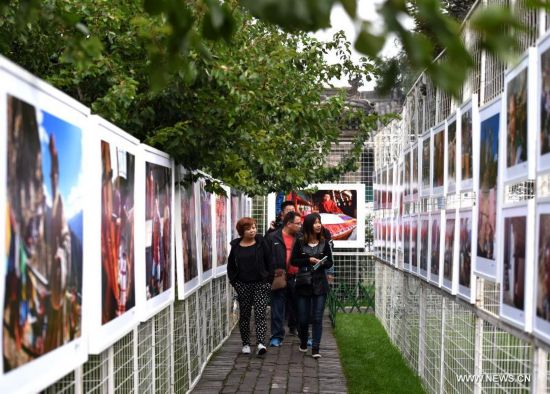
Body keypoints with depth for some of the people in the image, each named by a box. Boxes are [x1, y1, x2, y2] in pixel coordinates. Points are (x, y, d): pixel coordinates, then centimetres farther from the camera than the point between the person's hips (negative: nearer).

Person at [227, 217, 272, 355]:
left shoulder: (261, 242, -1)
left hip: (260, 284, -2)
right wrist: (234, 282, 2)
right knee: (244, 315, 9)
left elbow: (269, 261, 0)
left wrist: (269, 280, -5)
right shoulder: (236, 246, 3)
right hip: (243, 285, 2)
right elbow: (231, 266, 11)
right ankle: (246, 344, 19)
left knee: (260, 314, -10)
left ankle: (261, 343, -16)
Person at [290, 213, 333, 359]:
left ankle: (315, 348, 1)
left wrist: (321, 263, -15)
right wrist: (308, 260, -14)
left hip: (320, 284, 1)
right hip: (303, 283, 0)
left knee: (317, 318, -3)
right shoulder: (300, 242, -1)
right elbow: (293, 261, -2)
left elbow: (330, 262, 6)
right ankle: (303, 343, 32)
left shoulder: (324, 242, 3)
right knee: (303, 318, 7)